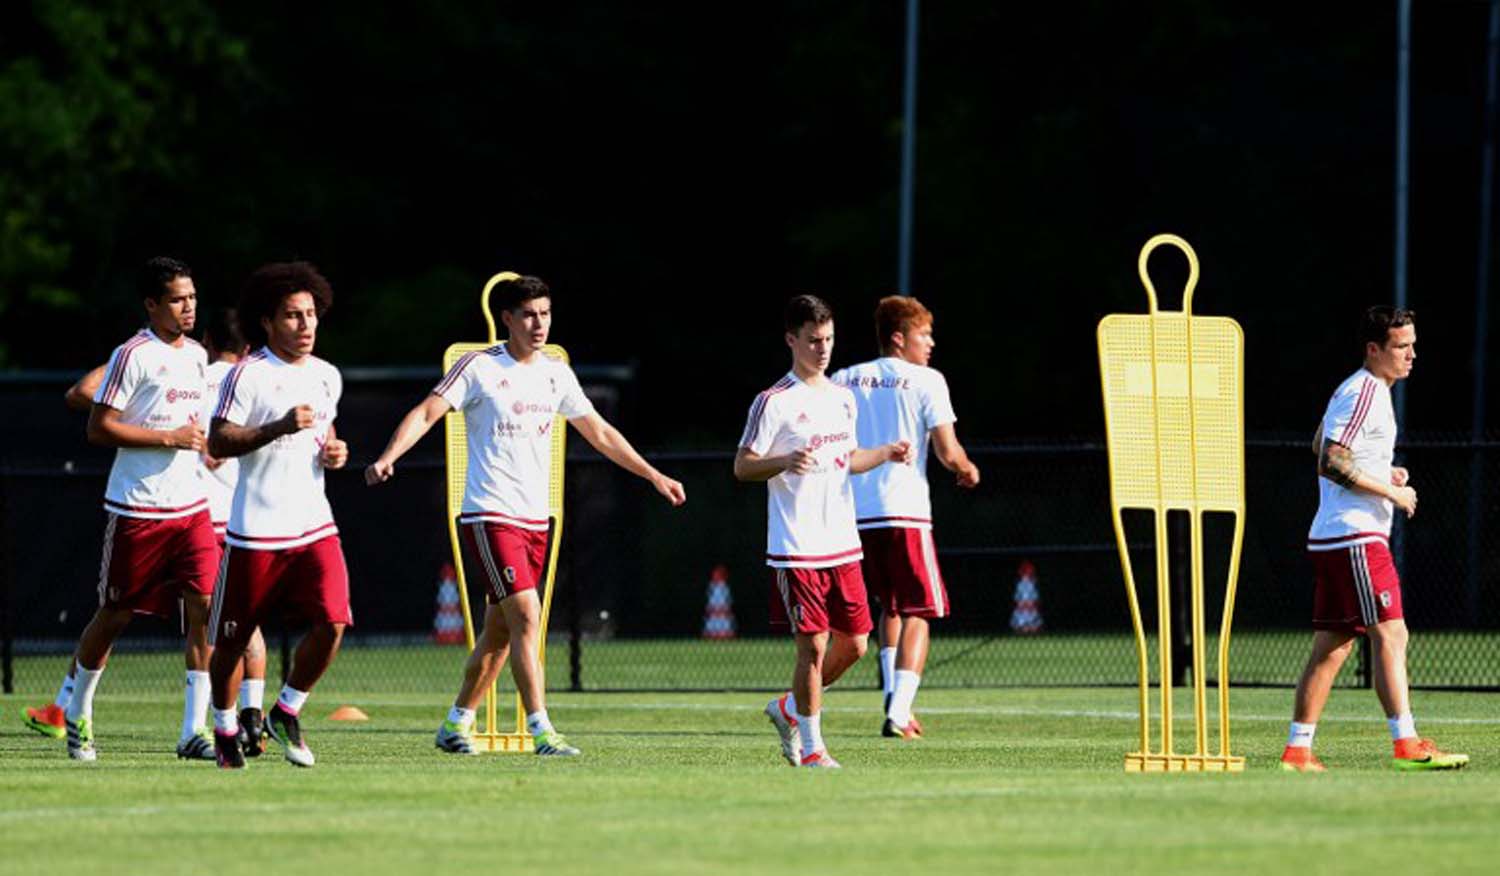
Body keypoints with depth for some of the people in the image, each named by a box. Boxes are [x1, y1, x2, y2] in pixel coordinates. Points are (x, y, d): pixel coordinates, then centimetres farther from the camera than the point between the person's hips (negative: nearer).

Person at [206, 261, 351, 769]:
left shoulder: (327, 376, 12)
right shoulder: (247, 375, -8)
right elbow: (218, 442, -14)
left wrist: (334, 451, 6)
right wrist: (280, 427, -25)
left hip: (314, 526, 4)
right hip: (255, 531, -4)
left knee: (332, 622, -14)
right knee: (233, 637, 5)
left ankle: (287, 713, 8)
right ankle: (225, 730, 27)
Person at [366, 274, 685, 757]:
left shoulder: (556, 373, 10)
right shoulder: (479, 367, -7)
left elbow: (600, 433, 21)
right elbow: (427, 412, -15)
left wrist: (654, 476, 21)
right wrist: (387, 458, -31)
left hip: (534, 519, 6)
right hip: (488, 515, -6)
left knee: (499, 631, 10)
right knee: (526, 616, -17)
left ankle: (456, 725, 24)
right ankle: (541, 731, -19)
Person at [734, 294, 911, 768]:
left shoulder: (843, 398, 13)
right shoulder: (774, 402, -8)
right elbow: (742, 466, -10)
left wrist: (886, 454, 7)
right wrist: (786, 462, -28)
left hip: (843, 546, 7)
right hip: (796, 549, -7)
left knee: (852, 644, 7)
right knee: (813, 646, -7)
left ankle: (788, 709, 29)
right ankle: (811, 748, 5)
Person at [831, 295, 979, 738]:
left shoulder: (842, 381, 11)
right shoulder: (926, 381, -2)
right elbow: (948, 453, -7)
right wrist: (968, 470, 14)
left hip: (854, 514, 5)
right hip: (904, 510, -5)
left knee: (890, 606, 23)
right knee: (917, 611, 2)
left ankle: (894, 697, 10)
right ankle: (899, 712, -13)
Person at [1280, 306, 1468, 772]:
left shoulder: (1356, 390, 19)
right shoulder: (1365, 393, -13)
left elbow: (1320, 447, 30)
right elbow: (1331, 464, -21)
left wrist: (1383, 472, 19)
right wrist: (1391, 492, -15)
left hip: (1331, 538, 10)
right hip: (1355, 536, -10)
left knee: (1332, 646, 9)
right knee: (1390, 634, -14)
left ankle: (1297, 750, 8)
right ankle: (1406, 745, -20)